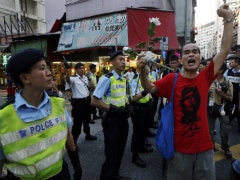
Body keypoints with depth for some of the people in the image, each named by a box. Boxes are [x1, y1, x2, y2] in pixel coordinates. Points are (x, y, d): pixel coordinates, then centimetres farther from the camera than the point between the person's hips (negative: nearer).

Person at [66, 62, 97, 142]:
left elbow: (93, 87, 7)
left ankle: (88, 134, 42)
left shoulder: (86, 77, 8)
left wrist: (89, 79, -8)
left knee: (87, 119, 23)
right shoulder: (74, 78, -11)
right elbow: (68, 80, -35)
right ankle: (74, 140, 11)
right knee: (77, 122, -1)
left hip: (87, 100, 7)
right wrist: (67, 71, -54)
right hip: (78, 102, -7)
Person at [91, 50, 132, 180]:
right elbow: (94, 101, -20)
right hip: (112, 119, -8)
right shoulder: (107, 79, -17)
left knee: (120, 150, 21)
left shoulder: (124, 79, 7)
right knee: (111, 152, 7)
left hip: (123, 118, 8)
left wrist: (127, 107, 1)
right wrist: (113, 109, -23)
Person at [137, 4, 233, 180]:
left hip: (204, 146, 2)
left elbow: (225, 49, -2)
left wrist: (228, 18, -3)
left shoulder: (205, 77, -3)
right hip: (179, 147, -2)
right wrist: (143, 70, -21)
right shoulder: (172, 79, -6)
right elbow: (150, 88, -3)